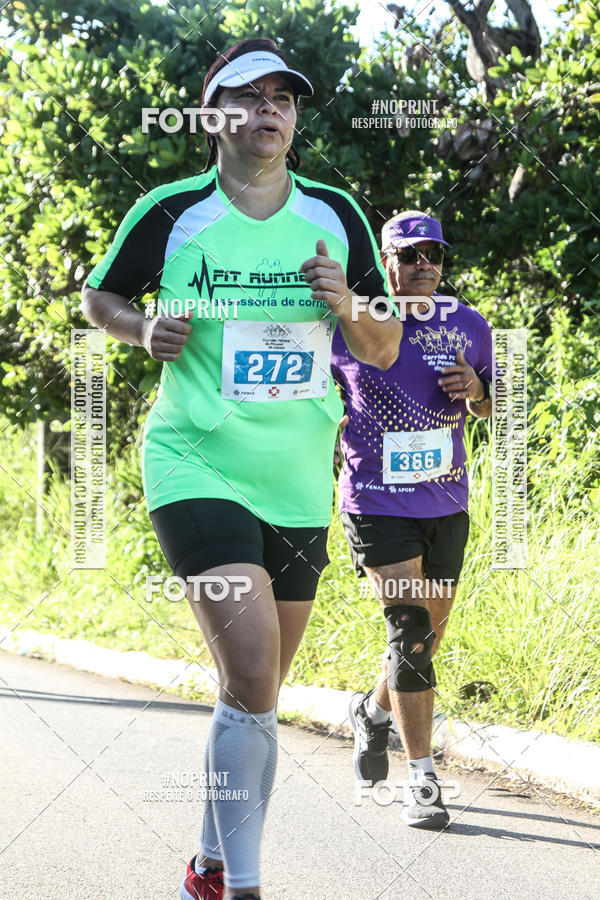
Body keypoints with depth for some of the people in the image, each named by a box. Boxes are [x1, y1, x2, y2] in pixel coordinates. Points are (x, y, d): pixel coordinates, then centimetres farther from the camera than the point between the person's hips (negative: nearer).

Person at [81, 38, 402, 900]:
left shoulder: (335, 215, 4)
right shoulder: (170, 213, -6)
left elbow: (385, 352, 8)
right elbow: (99, 296, 10)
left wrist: (347, 312, -13)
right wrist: (145, 329, -10)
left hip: (300, 485, 5)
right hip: (197, 467, -5)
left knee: (255, 693, 13)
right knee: (252, 683, -19)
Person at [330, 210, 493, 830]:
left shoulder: (467, 326, 3)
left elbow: (490, 410, 15)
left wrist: (478, 389, -6)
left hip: (446, 504, 5)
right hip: (379, 505, -4)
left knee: (429, 635, 13)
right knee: (409, 632, -15)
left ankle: (372, 711, 44)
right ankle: (421, 779, -10)